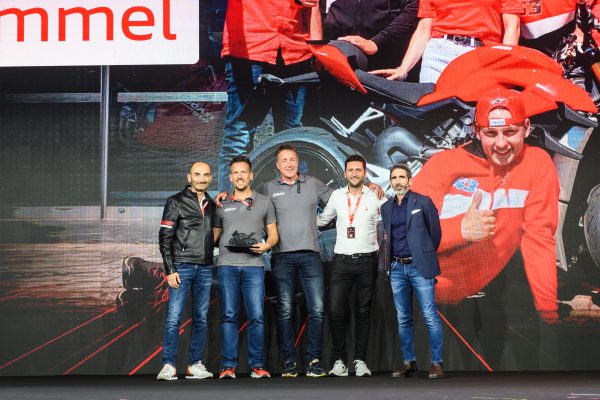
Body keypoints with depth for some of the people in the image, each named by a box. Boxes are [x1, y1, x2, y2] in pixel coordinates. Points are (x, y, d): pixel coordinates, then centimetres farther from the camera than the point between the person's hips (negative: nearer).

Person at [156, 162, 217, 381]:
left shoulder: (211, 205, 16)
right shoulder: (176, 202, 0)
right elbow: (165, 238, -5)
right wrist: (170, 270, -11)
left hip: (205, 268, 5)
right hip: (182, 266, -5)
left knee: (201, 319, 5)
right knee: (174, 317, -8)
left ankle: (195, 365, 10)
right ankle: (168, 366, -6)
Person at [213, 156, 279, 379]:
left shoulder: (264, 203, 12)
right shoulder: (222, 204, 14)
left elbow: (273, 234, 13)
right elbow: (214, 235, 18)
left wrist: (266, 246, -7)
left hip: (253, 265, 0)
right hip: (227, 266, 1)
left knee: (257, 317, -5)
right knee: (229, 316, 0)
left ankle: (257, 365, 3)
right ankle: (228, 366, 3)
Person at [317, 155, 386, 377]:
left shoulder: (376, 198, 1)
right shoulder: (336, 196, 8)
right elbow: (323, 220, 22)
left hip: (367, 260, -1)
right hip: (342, 260, 1)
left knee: (363, 312, 5)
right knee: (335, 310, -7)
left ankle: (360, 361, 12)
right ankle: (340, 360, 3)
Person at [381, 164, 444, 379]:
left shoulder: (423, 202, 0)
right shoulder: (386, 208, 13)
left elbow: (435, 232, 4)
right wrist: (390, 260, 10)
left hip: (419, 266, -5)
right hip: (397, 267, 5)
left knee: (430, 316, -7)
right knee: (403, 319, 7)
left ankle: (437, 363, -3)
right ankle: (409, 362, 13)